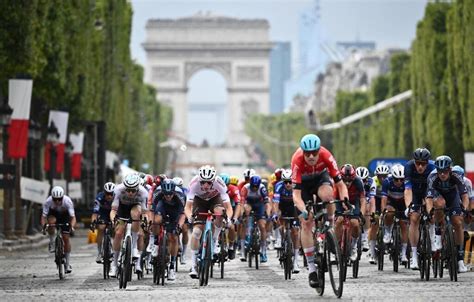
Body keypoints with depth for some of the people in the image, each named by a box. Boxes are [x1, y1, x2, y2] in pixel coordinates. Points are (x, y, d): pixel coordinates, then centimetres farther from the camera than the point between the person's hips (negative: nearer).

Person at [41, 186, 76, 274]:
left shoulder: (67, 201, -35)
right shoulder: (48, 201, -33)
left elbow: (73, 217, -37)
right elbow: (44, 216, -33)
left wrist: (72, 226, -56)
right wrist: (43, 226, -51)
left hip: (64, 215, 0)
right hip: (53, 213, 0)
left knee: (66, 238, -7)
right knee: (51, 221, -36)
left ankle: (67, 264, 3)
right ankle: (52, 243, -14)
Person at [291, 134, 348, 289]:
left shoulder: (326, 156, -33)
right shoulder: (297, 161, -37)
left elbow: (340, 184, -29)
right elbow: (296, 194, -38)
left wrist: (345, 200, -47)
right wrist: (303, 211, -55)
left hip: (320, 177, 1)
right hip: (303, 182, -1)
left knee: (326, 194, -36)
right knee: (306, 223, -10)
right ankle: (311, 268, -4)